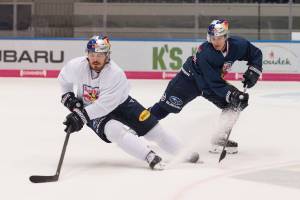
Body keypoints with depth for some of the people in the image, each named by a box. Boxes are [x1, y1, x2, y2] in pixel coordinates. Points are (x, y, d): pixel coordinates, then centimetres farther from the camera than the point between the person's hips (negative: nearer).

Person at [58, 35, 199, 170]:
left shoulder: (115, 73, -31)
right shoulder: (76, 66, -21)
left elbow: (105, 105, -36)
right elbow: (64, 79, 4)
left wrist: (81, 116, -39)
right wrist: (68, 97, -8)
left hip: (120, 103, 0)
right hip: (92, 109, 0)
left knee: (149, 124, -6)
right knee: (114, 130, -29)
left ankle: (182, 152, 9)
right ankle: (150, 157, -34)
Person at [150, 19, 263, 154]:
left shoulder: (237, 45, -22)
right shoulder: (205, 53, -36)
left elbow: (256, 54, -3)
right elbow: (214, 82, -36)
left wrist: (253, 72, -17)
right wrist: (230, 94, -44)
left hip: (216, 80, 5)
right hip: (190, 77, -5)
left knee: (239, 102, -12)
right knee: (169, 105, -7)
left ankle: (219, 140, -8)